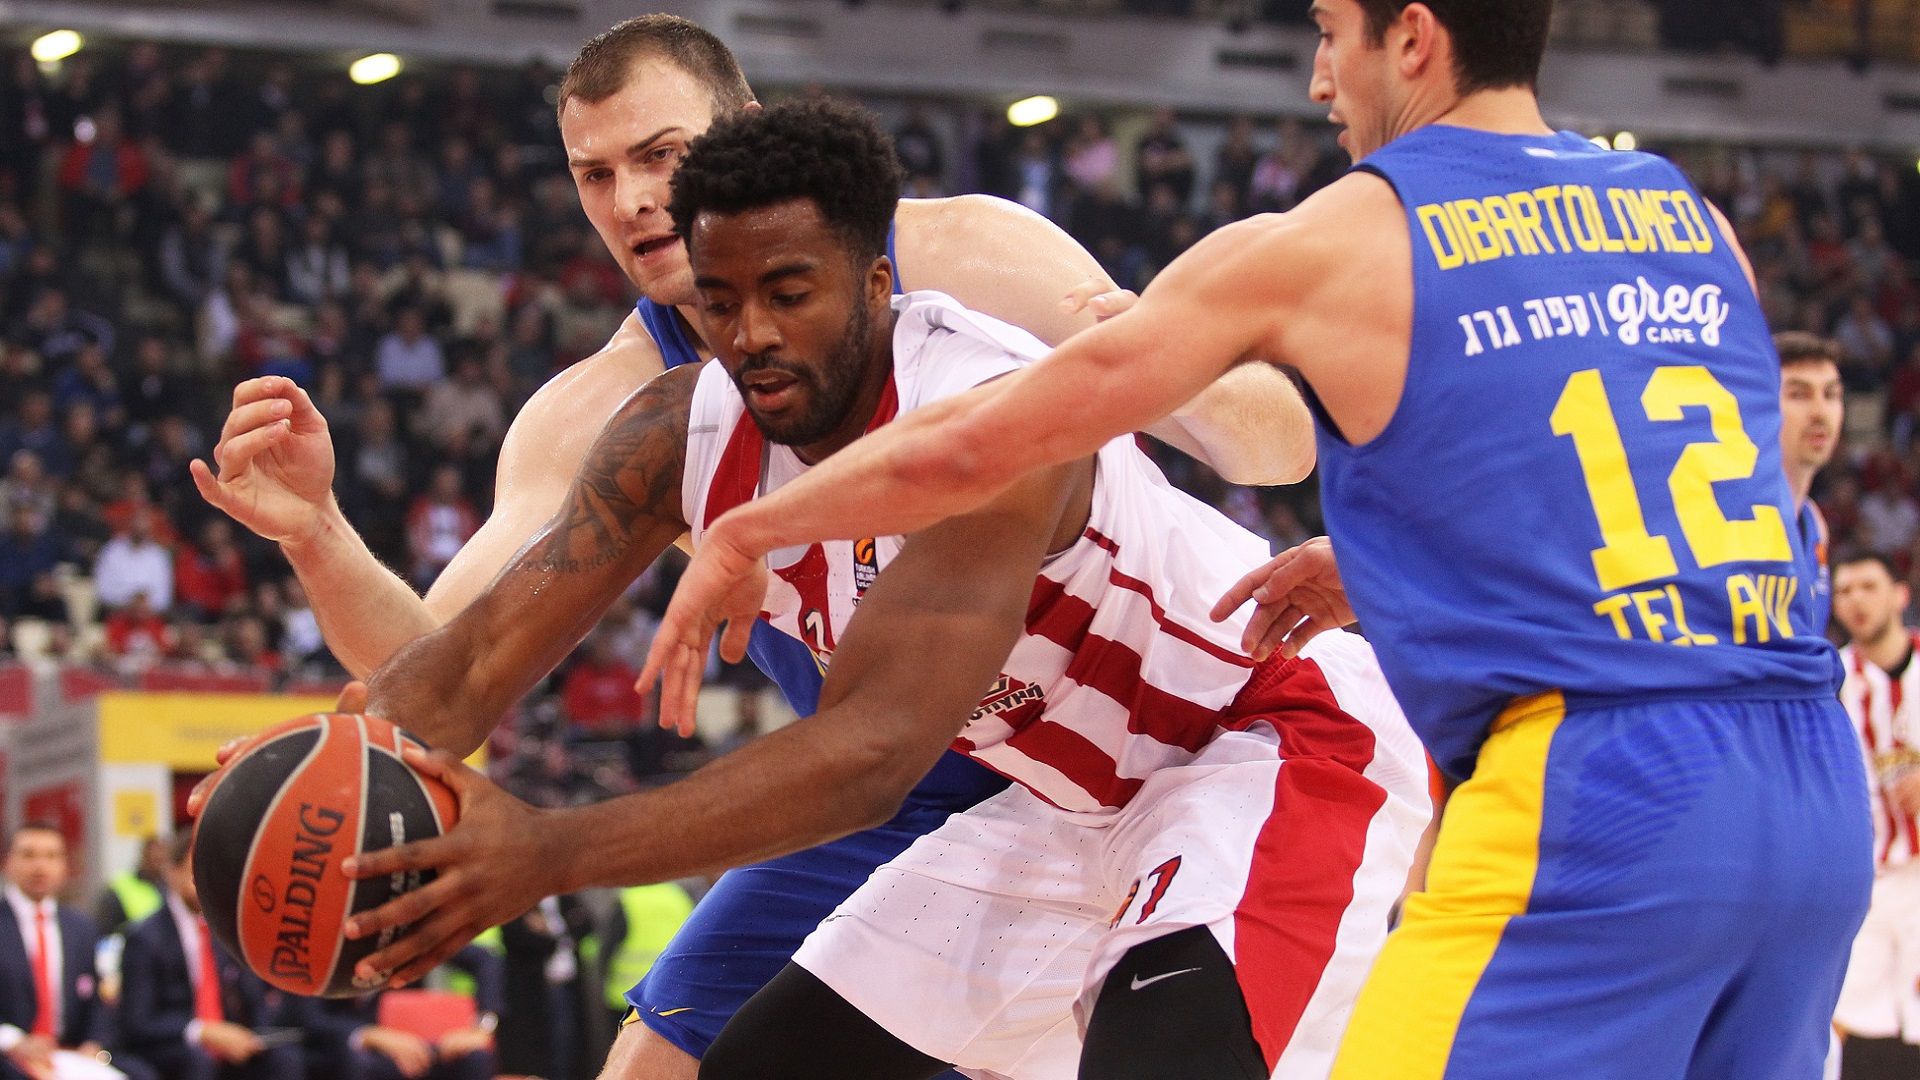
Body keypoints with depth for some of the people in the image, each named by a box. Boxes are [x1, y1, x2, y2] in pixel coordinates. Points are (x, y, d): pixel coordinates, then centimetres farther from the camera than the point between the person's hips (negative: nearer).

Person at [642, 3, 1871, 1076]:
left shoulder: (1321, 246, 2)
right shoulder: (1700, 226, 16)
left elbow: (970, 446, 7)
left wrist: (743, 534, 22)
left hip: (1585, 799, -6)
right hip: (1822, 794, 6)